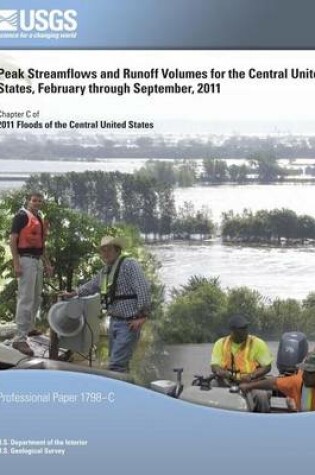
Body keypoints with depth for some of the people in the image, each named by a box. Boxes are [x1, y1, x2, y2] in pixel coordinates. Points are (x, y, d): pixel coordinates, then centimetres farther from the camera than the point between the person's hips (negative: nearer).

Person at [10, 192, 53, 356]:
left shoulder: (39, 219, 16)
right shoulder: (21, 216, -10)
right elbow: (13, 240, -14)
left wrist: (47, 263, 21)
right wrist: (16, 264, -21)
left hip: (38, 260, 9)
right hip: (26, 260, -9)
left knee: (36, 298, 18)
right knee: (26, 299, -12)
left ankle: (29, 327, 34)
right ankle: (20, 338, -11)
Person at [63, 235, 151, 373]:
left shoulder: (129, 265, -13)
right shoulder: (105, 271, 14)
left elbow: (143, 289, -21)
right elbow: (91, 286, 31)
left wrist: (142, 316, -23)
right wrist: (72, 294, 34)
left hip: (129, 322, -9)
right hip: (114, 321, 9)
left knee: (116, 364, -14)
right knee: (118, 362, 14)